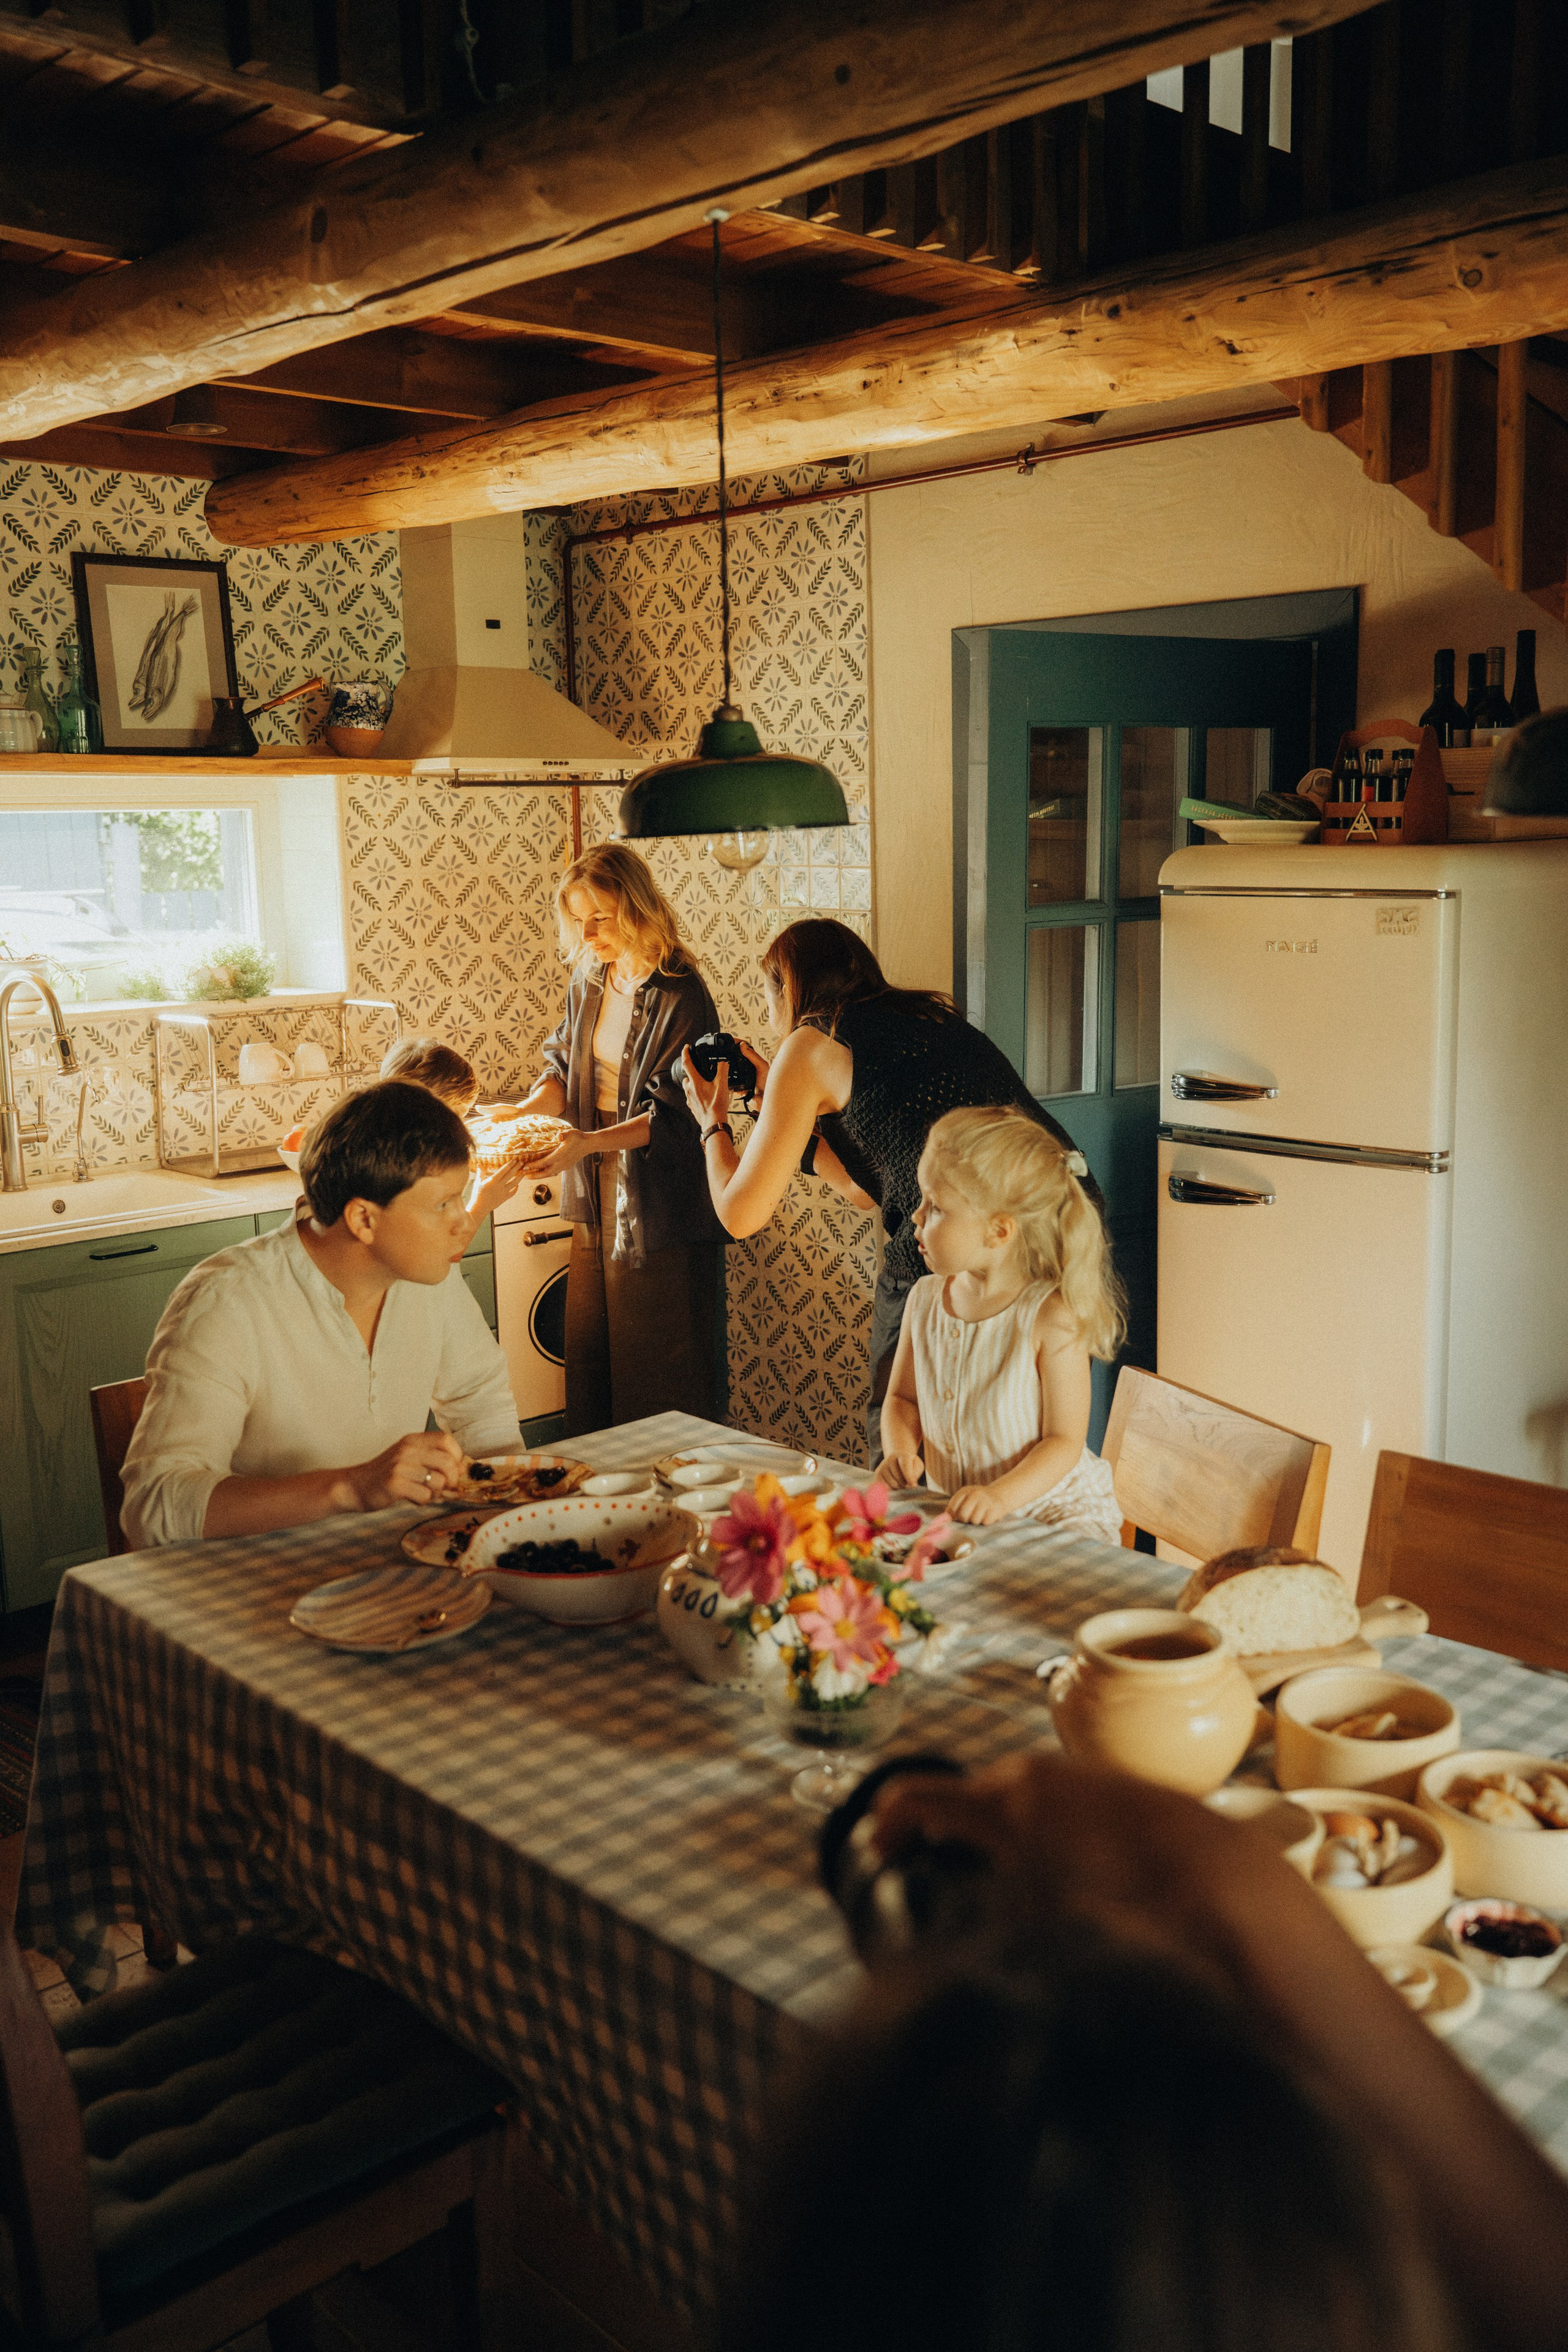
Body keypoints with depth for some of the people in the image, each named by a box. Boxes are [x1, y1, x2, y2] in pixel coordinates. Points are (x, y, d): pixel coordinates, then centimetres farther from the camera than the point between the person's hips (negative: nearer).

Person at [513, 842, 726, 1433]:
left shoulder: (679, 995, -15)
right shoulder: (588, 982, 8)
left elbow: (672, 1115, -19)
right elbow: (564, 1068, 15)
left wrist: (589, 1143, -29)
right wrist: (523, 1113, -5)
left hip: (660, 1206, -7)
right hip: (596, 1196, 7)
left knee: (664, 1382, 1)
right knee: (591, 1357, 12)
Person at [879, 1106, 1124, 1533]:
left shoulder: (1051, 1317, -17)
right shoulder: (924, 1298, 1)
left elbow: (1064, 1441, -14)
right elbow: (902, 1397, 14)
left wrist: (999, 1497, -29)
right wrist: (900, 1449, -7)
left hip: (1055, 1507, -5)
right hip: (955, 1509, 5)